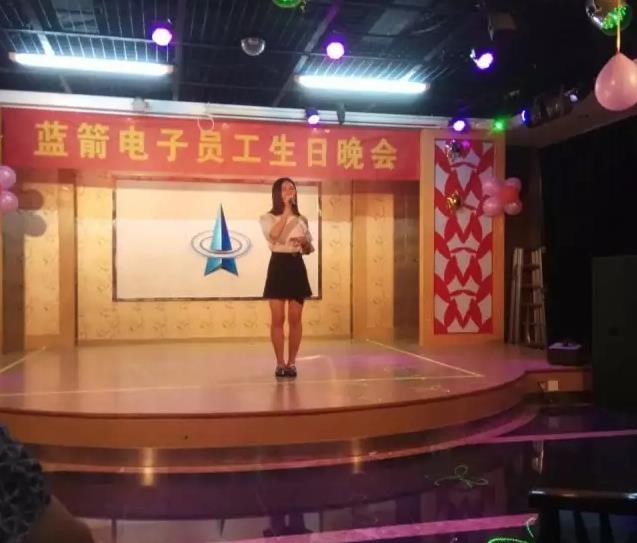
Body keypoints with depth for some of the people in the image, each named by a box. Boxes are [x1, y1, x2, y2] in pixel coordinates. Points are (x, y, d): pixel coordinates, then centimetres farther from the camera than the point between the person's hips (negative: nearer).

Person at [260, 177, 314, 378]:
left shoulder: (302, 219, 13)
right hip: (278, 266, -3)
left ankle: (291, 363, 11)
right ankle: (280, 363, 8)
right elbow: (274, 235, -22)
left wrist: (305, 242, -6)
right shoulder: (268, 218, 1)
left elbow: (309, 249, 17)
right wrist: (286, 209, -19)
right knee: (278, 319, -2)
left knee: (295, 319, 2)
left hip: (297, 267, 3)